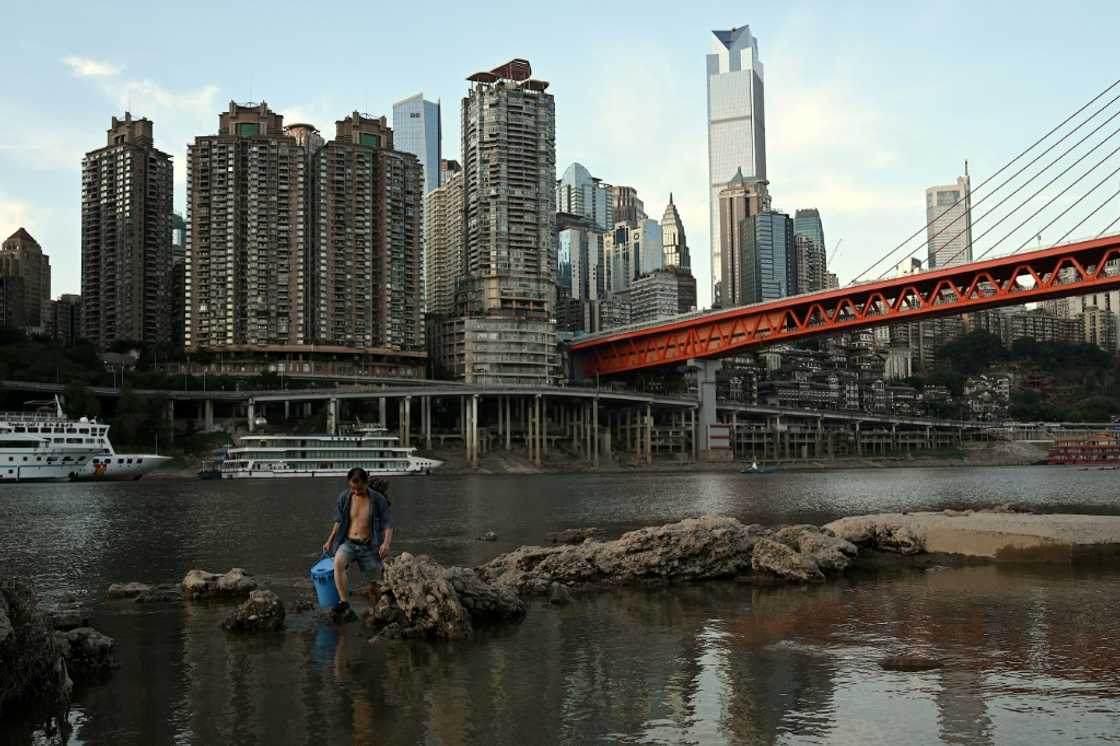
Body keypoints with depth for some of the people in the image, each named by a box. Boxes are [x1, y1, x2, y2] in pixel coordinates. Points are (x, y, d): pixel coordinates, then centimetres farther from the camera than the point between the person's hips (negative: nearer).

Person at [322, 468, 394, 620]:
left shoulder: (378, 499, -7)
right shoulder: (344, 497, 0)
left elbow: (387, 524, -7)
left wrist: (386, 542, -23)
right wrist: (330, 540, 14)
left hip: (368, 547, -1)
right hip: (348, 543, 1)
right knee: (338, 562, -32)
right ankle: (344, 604, -36)